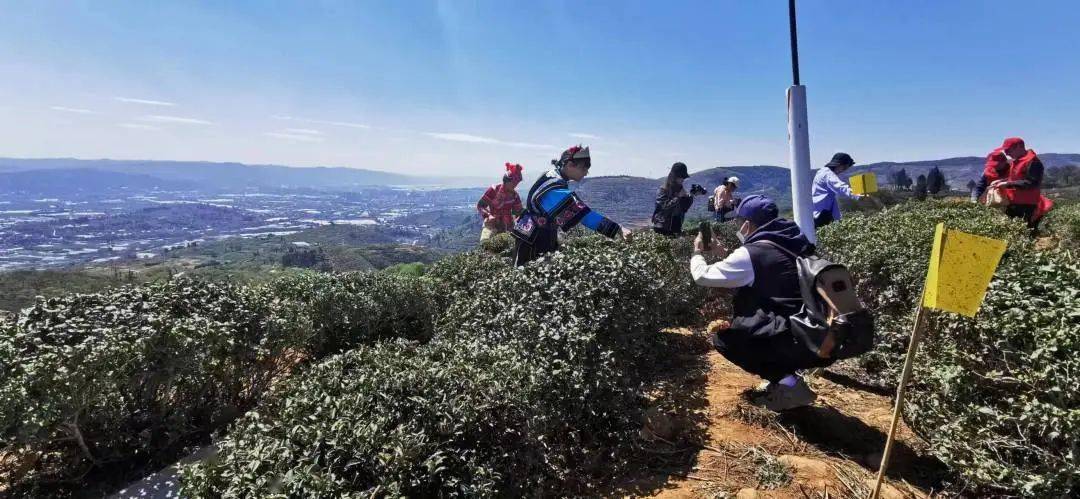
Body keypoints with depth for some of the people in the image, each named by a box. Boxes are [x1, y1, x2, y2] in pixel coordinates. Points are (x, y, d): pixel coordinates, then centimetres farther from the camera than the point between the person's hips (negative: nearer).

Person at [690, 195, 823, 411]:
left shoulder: (751, 253, -11)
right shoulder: (787, 245, 14)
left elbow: (702, 276, -2)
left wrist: (697, 252, 17)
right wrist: (726, 255, 26)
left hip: (800, 341, -9)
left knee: (723, 337, 5)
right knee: (742, 318, 24)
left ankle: (788, 383, -1)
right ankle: (782, 377, 16)